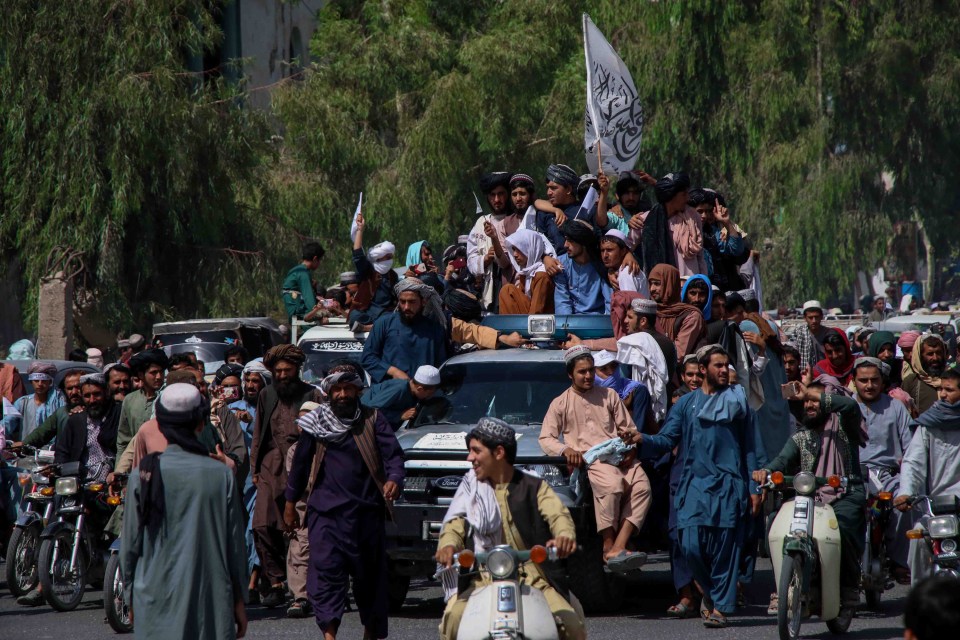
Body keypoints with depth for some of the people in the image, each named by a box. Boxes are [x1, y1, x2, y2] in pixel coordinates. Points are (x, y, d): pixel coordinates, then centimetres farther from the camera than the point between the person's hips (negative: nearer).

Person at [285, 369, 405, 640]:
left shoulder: (372, 420, 5)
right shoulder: (315, 423, 8)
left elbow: (393, 454, -3)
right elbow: (300, 463, 16)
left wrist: (394, 479, -24)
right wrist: (290, 503, 18)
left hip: (366, 511, 1)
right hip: (326, 509, 0)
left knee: (369, 573, 8)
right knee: (326, 570, -13)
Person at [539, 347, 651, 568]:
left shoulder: (609, 395, 24)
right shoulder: (561, 404, 15)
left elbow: (628, 428, 25)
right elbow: (546, 438, 8)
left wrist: (631, 449, 2)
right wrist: (566, 450, -13)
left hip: (618, 457, 4)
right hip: (589, 459, -4)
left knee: (642, 486, -30)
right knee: (612, 485, -38)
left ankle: (619, 546, -37)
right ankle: (609, 546, -35)